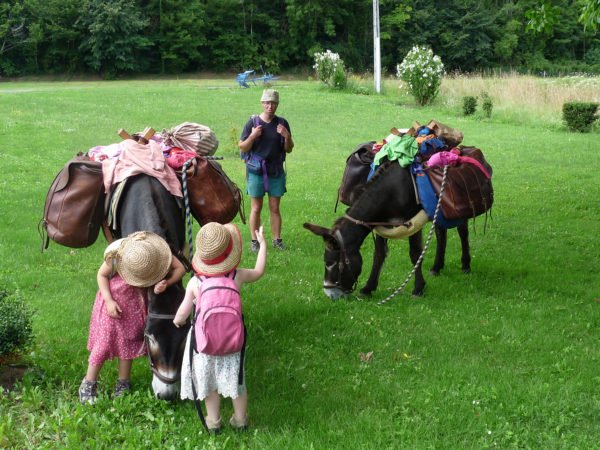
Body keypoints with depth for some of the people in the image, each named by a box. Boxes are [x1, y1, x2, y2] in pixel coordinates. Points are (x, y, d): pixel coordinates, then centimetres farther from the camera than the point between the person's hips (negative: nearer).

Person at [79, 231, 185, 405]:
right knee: (104, 340, -2)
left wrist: (166, 283, -36)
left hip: (135, 303, 2)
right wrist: (109, 301, -20)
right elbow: (101, 274, -12)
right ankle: (88, 385, 13)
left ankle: (123, 385, 21)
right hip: (113, 300, -2)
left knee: (128, 341, 6)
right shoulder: (115, 255, -28)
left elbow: (180, 268, -20)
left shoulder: (157, 250, -23)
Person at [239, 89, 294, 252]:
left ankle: (277, 240, 16)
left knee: (275, 208, 7)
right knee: (256, 208, 2)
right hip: (256, 172, -2)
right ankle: (254, 241, 11)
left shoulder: (282, 123, 4)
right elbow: (242, 148, -1)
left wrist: (287, 137, -12)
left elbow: (289, 149, 7)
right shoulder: (253, 123, -3)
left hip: (276, 172, 2)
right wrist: (252, 136, -19)